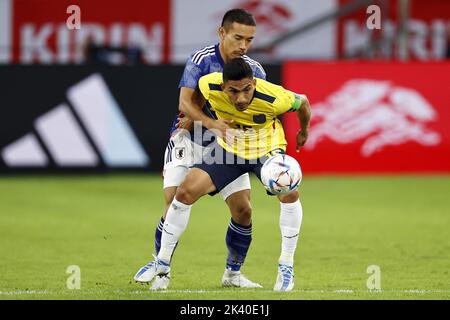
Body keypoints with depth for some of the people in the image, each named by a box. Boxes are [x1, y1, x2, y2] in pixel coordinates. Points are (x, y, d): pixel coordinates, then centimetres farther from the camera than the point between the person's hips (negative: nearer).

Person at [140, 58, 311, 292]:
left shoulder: (273, 98, -32)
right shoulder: (209, 86, -27)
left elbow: (302, 103, -9)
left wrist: (303, 132, 9)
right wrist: (210, 123, -19)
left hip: (266, 149, -2)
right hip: (229, 149, 2)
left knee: (289, 191, -29)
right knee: (185, 191, -11)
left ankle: (286, 266, -12)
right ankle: (162, 262, 7)